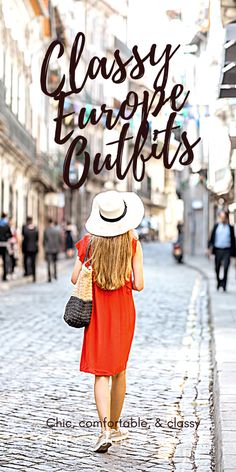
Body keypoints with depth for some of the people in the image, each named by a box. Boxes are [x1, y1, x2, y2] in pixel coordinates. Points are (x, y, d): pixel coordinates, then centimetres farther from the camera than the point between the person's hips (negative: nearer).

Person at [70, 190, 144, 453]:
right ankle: (114, 426, 26)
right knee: (119, 370, 16)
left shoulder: (89, 242, -6)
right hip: (123, 311, 1)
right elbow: (138, 285, -11)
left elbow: (75, 278, -3)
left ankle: (105, 429, -16)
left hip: (97, 311, 0)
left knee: (101, 372, 0)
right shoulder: (133, 244, -9)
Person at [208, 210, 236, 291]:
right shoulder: (216, 226, 6)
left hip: (227, 250, -1)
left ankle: (224, 284, -8)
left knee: (226, 268, -12)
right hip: (218, 250, 1)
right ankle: (218, 282, 28)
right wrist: (210, 247, -11)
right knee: (217, 268, 8)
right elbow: (212, 238, 5)